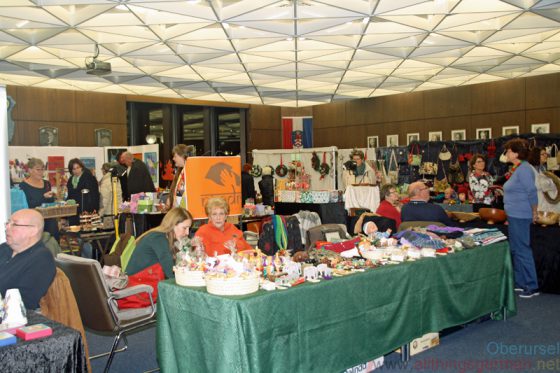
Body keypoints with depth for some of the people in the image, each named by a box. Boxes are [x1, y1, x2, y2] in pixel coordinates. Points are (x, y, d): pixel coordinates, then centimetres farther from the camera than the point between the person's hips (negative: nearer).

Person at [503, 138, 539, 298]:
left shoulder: (524, 169, -17)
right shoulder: (517, 169, 13)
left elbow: (532, 192, -17)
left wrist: (533, 213, -9)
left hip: (520, 216, -10)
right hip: (514, 216, 10)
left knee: (522, 250, -4)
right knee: (516, 249, 16)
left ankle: (532, 287, 3)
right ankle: (519, 282, 25)